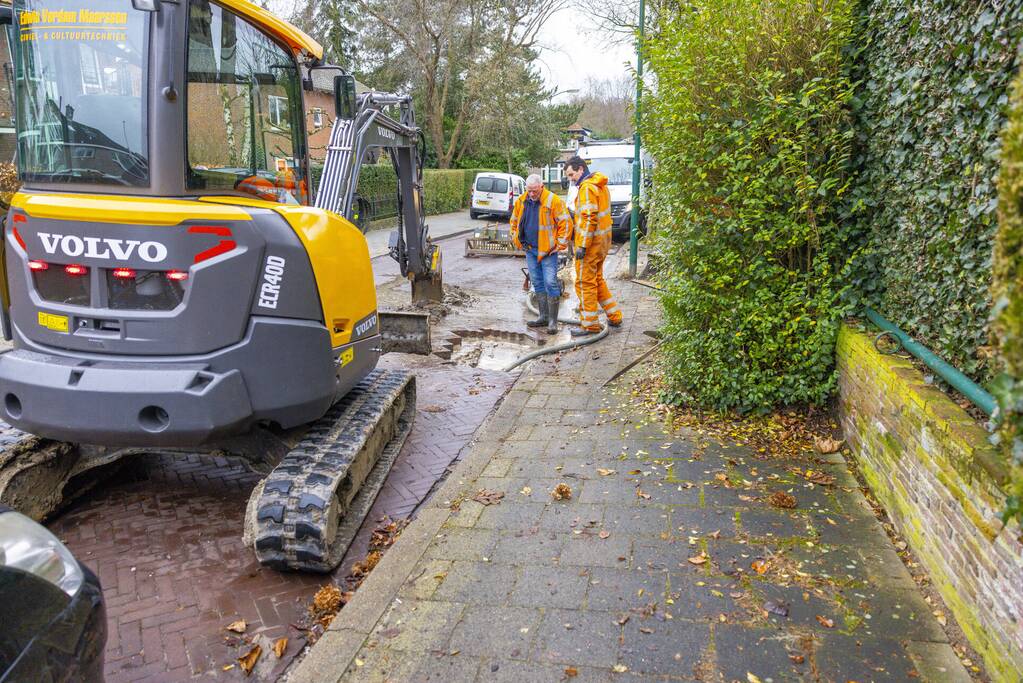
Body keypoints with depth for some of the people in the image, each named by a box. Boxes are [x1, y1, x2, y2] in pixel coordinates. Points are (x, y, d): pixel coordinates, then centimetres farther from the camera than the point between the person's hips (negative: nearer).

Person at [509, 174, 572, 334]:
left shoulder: (553, 201, -13)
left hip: (548, 249, -6)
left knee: (550, 283, -8)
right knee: (537, 283, 12)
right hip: (530, 249, 6)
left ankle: (553, 320, -2)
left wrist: (561, 244, -11)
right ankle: (543, 316, 22)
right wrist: (516, 240, 12)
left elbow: (565, 222, -11)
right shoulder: (521, 201, 4)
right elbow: (514, 222, 19)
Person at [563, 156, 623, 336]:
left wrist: (582, 246, -22)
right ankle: (614, 316, 24)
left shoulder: (587, 187, -16)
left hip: (591, 241, -10)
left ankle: (589, 324, 6)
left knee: (585, 283, -1)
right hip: (603, 240, 10)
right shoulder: (600, 185, 15)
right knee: (597, 280, 20)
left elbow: (589, 218, -23)